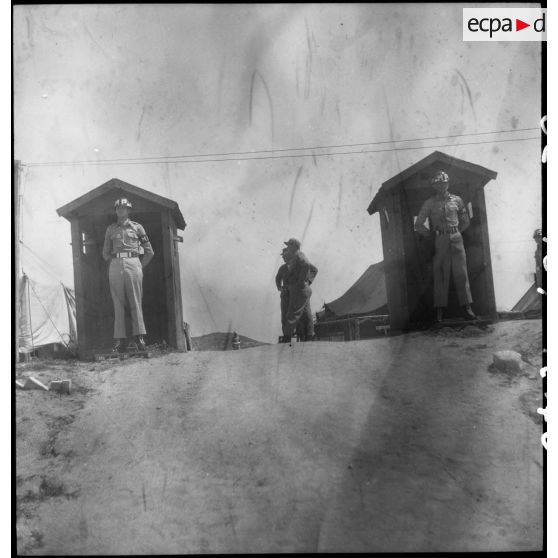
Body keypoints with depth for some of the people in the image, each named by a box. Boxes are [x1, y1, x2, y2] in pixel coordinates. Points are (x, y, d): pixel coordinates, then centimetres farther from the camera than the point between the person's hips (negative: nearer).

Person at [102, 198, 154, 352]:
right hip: (115, 265, 2)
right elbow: (105, 252, 22)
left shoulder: (137, 227, 10)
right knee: (118, 303, -2)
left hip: (133, 263, -2)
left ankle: (140, 337, -2)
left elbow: (149, 251, 11)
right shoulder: (110, 229, 16)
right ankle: (120, 340, -2)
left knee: (136, 302, -4)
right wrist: (114, 263, 12)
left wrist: (140, 266, 7)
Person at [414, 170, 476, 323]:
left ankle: (467, 308, 3)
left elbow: (465, 221, 21)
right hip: (440, 242, -2)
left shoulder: (457, 200, 10)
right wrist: (432, 234, 5)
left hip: (456, 239, 2)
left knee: (461, 274, 0)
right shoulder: (429, 203, 3)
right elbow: (419, 225, 4)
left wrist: (455, 232, 11)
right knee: (441, 276, -1)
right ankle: (439, 311, 2)